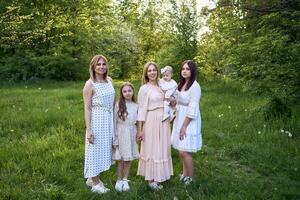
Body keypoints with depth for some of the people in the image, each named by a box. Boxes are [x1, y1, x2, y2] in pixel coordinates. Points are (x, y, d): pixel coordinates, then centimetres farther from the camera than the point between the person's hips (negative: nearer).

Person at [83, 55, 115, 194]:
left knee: (104, 148, 16)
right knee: (95, 149, 5)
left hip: (109, 120, 7)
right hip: (96, 120, -7)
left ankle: (92, 178, 34)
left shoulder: (109, 80, 7)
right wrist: (89, 129, -18)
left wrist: (114, 121, 15)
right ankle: (95, 183, 21)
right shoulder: (90, 84, -12)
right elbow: (87, 108, -13)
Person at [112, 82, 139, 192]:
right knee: (121, 159, 3)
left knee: (129, 158, 9)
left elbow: (138, 122, 9)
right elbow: (114, 122, -4)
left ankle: (125, 180, 25)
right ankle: (119, 180, 20)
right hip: (121, 134, -2)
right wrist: (114, 139, -6)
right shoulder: (118, 105, -5)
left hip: (131, 135, 3)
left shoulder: (136, 106, 3)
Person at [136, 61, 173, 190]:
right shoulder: (144, 88, -7)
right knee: (151, 149, 3)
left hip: (163, 122, 6)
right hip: (151, 122, -6)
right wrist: (139, 129, -13)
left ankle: (159, 175, 29)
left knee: (161, 149, 13)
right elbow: (141, 109, -10)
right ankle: (150, 179, 17)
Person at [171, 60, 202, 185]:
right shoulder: (181, 84, 9)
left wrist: (184, 126, -18)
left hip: (189, 121, -7)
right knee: (182, 151, 12)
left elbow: (193, 109, -18)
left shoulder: (195, 86, -15)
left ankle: (190, 179, 11)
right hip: (180, 119, 7)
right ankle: (185, 174, 27)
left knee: (184, 152, -6)